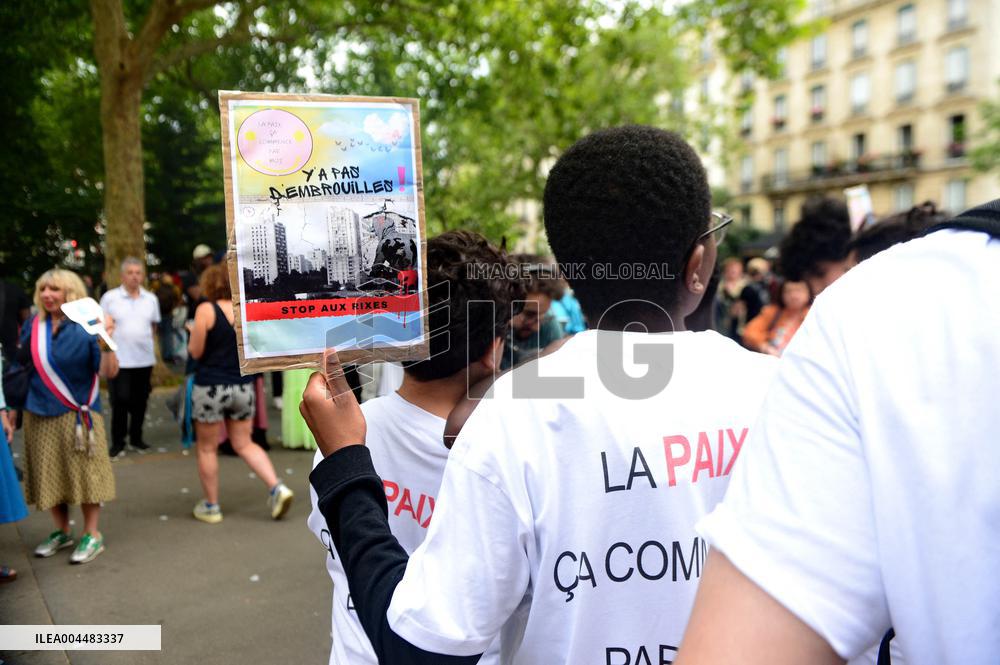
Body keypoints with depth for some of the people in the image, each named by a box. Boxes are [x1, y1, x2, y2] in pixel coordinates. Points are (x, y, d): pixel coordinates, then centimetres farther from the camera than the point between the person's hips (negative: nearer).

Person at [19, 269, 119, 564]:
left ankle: (92, 535, 16)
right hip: (40, 414, 5)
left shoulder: (86, 326, -10)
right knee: (48, 474, 14)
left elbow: (109, 372, -16)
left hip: (78, 414, -5)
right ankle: (62, 531, 31)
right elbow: (20, 360, 17)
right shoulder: (34, 325, 4)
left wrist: (107, 340, -30)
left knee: (84, 473, 2)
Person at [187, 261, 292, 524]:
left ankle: (211, 506, 20)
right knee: (244, 444, 15)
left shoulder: (206, 310, -10)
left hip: (211, 387, -4)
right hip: (243, 387, 4)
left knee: (207, 448, 11)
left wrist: (193, 333, 10)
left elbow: (196, 351, -8)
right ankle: (277, 487, -1)